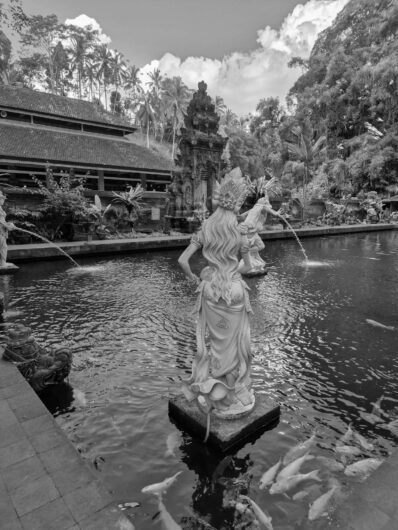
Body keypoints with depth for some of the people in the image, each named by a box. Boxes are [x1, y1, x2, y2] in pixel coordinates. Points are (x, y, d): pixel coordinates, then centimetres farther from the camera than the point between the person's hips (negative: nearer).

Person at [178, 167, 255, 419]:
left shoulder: (205, 229, -4)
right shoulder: (240, 232, -10)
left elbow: (183, 260, -8)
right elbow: (247, 266, 0)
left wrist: (194, 279, 7)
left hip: (210, 288, 3)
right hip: (234, 289, -3)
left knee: (215, 339, 21)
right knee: (234, 343, 13)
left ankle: (211, 390, 34)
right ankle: (233, 395, 29)